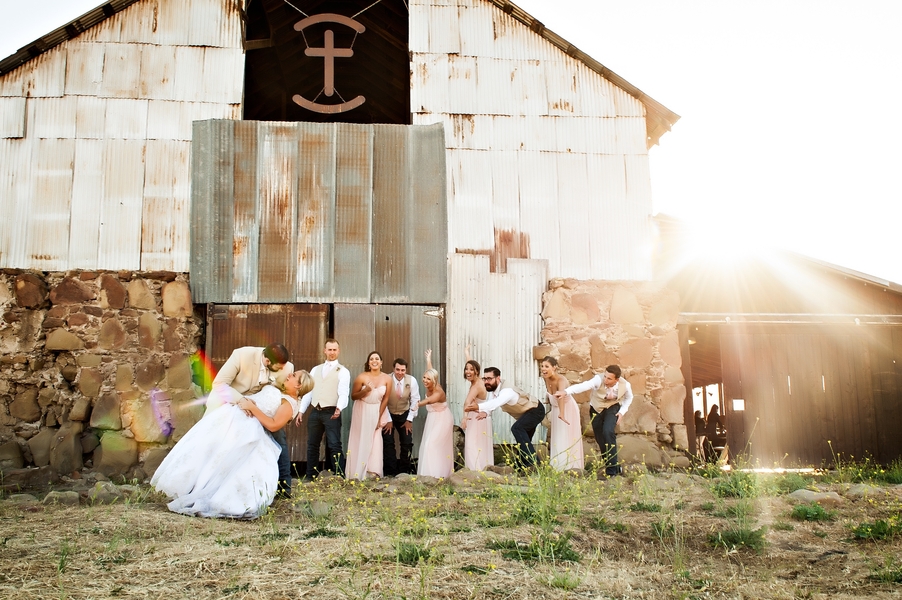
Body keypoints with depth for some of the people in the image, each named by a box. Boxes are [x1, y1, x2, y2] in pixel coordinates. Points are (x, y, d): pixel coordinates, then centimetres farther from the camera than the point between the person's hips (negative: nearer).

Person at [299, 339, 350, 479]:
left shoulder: (343, 371, 0)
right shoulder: (315, 369, 16)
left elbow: (343, 393, -13)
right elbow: (308, 391, 15)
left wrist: (339, 408, -31)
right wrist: (301, 411, 9)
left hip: (331, 412, -5)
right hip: (315, 412, 5)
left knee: (334, 445, -8)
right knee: (312, 445, 11)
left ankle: (340, 477, -3)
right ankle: (310, 476, 21)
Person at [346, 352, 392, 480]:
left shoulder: (387, 378, -7)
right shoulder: (362, 377, -12)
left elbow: (385, 399, -2)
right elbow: (353, 396, -6)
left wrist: (379, 417, -4)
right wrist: (365, 391, -24)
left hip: (377, 412, 1)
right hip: (362, 412, -1)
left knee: (375, 441, -2)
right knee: (361, 441, 4)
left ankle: (373, 471, 1)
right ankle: (358, 472, 11)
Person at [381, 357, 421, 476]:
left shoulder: (412, 380, -15)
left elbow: (415, 401, -8)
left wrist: (409, 420, -9)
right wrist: (388, 420, -15)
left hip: (404, 415, 2)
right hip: (388, 414, -2)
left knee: (407, 443, -3)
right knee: (388, 443, -8)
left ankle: (404, 471, 10)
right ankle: (391, 472, -1)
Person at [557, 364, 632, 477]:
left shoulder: (625, 385, -24)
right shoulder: (599, 380, -33)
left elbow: (629, 398, 1)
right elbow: (583, 386, -51)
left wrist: (622, 412, -12)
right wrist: (566, 392, -68)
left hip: (612, 408, -1)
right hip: (596, 409, 1)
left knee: (608, 432, -26)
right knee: (600, 439, 4)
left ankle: (612, 471, -15)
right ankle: (616, 468, 28)